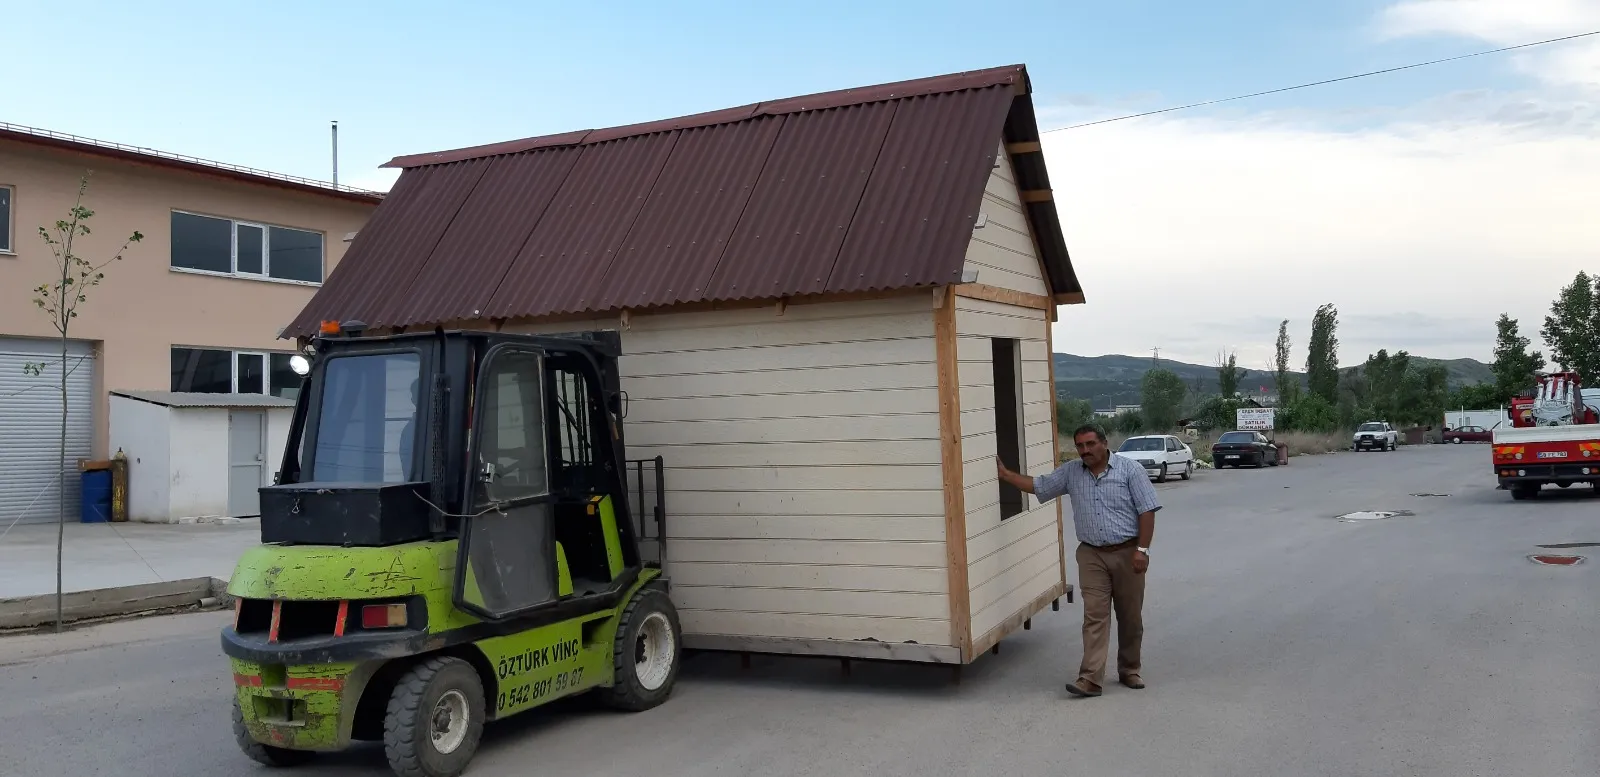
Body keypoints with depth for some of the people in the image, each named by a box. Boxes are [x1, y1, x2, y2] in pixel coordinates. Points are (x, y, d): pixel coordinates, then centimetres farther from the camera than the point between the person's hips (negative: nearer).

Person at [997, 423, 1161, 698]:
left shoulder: (1130, 469, -4)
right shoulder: (1070, 473, 6)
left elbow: (1147, 510, -7)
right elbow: (1038, 486, 14)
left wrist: (1142, 549, -13)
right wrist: (1005, 474, 7)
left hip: (1127, 552, -2)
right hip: (1091, 555, 2)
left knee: (1130, 617, 8)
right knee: (1094, 616, -5)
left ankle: (1129, 671, 24)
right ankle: (1090, 678, -10)